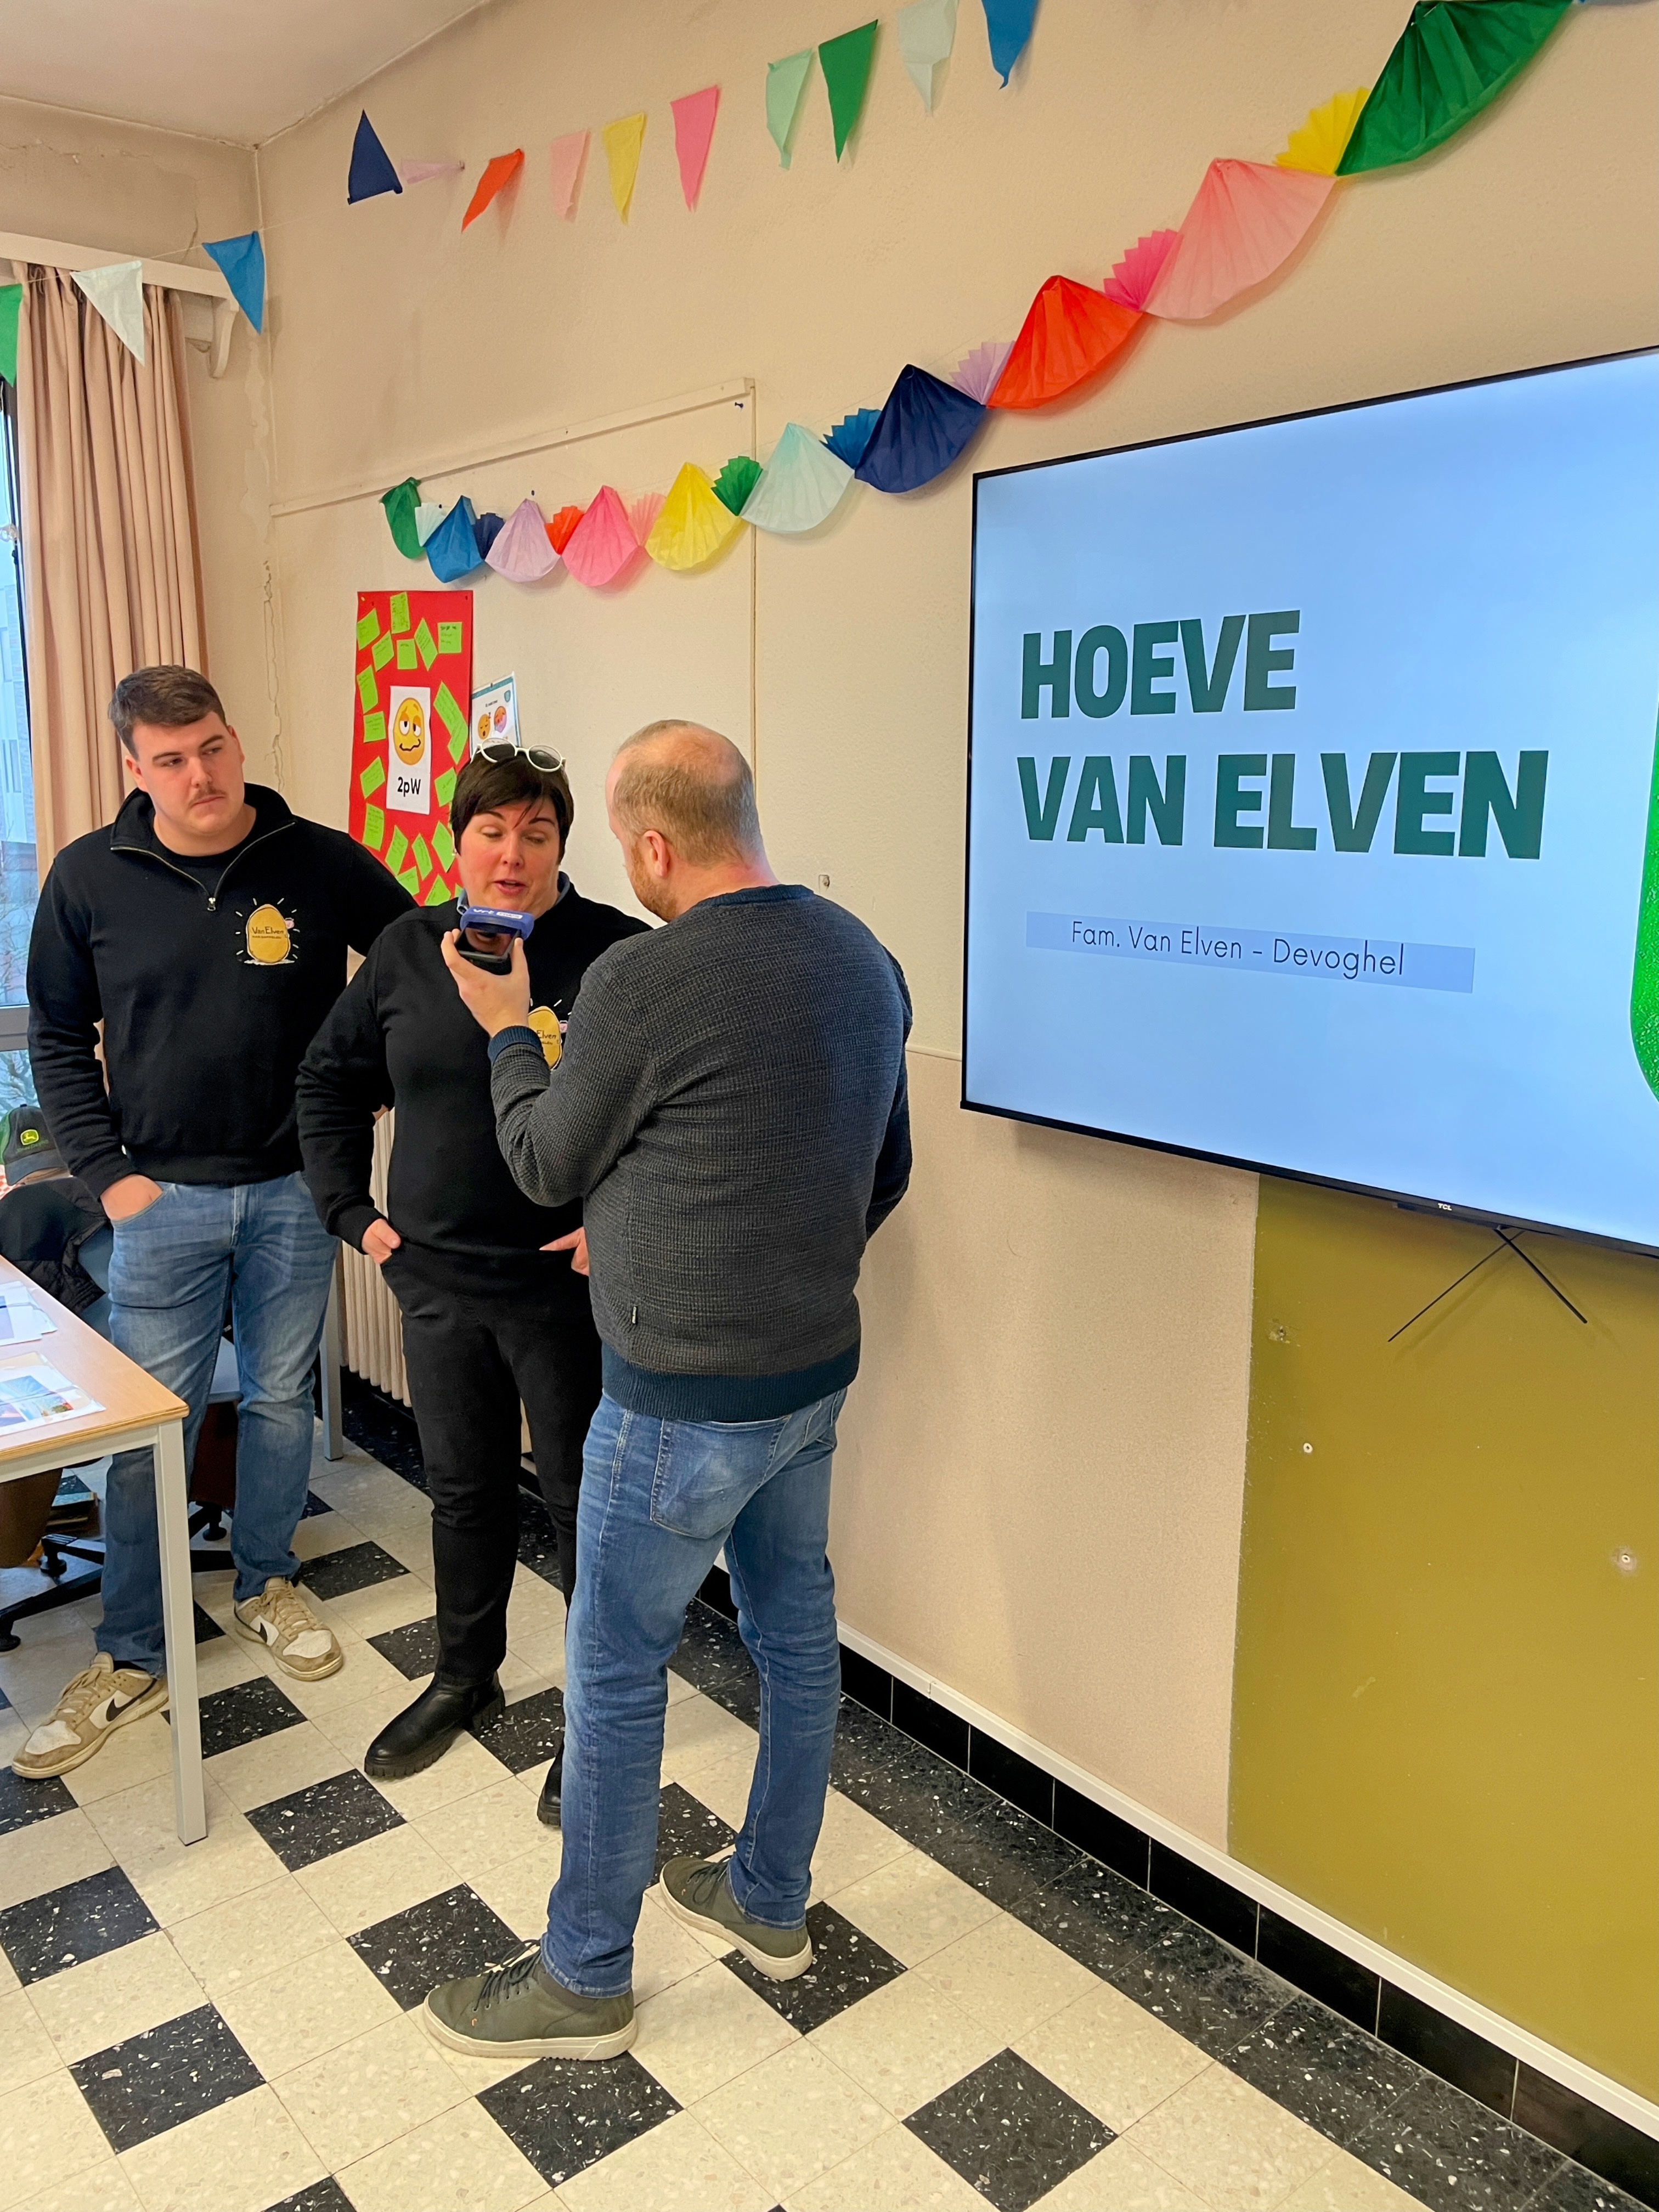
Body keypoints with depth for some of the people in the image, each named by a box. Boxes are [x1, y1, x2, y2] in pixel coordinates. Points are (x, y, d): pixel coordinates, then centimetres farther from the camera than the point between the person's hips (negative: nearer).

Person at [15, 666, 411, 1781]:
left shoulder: (323, 862, -8)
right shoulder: (90, 877, -4)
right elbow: (59, 1042, 5)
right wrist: (109, 1173, -3)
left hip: (295, 1189, 0)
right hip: (165, 1195, 0)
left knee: (281, 1398, 14)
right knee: (149, 1427, 5)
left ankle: (266, 1583, 37)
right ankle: (133, 1657, 22)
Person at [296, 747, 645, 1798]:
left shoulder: (617, 953, -12)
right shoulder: (408, 950, 2)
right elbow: (331, 1082, 14)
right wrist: (352, 1211, 8)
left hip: (567, 1287, -4)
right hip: (437, 1279, 5)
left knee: (584, 1497, 8)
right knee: (464, 1488, 20)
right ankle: (465, 1678, 42)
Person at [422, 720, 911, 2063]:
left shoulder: (643, 982, -22)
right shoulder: (863, 956, 2)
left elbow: (550, 1169, -7)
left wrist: (507, 1030, 9)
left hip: (686, 1397, -8)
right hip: (819, 1369, 8)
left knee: (616, 1669, 9)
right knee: (795, 1626, 20)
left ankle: (584, 1980, 28)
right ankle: (773, 1901, 41)